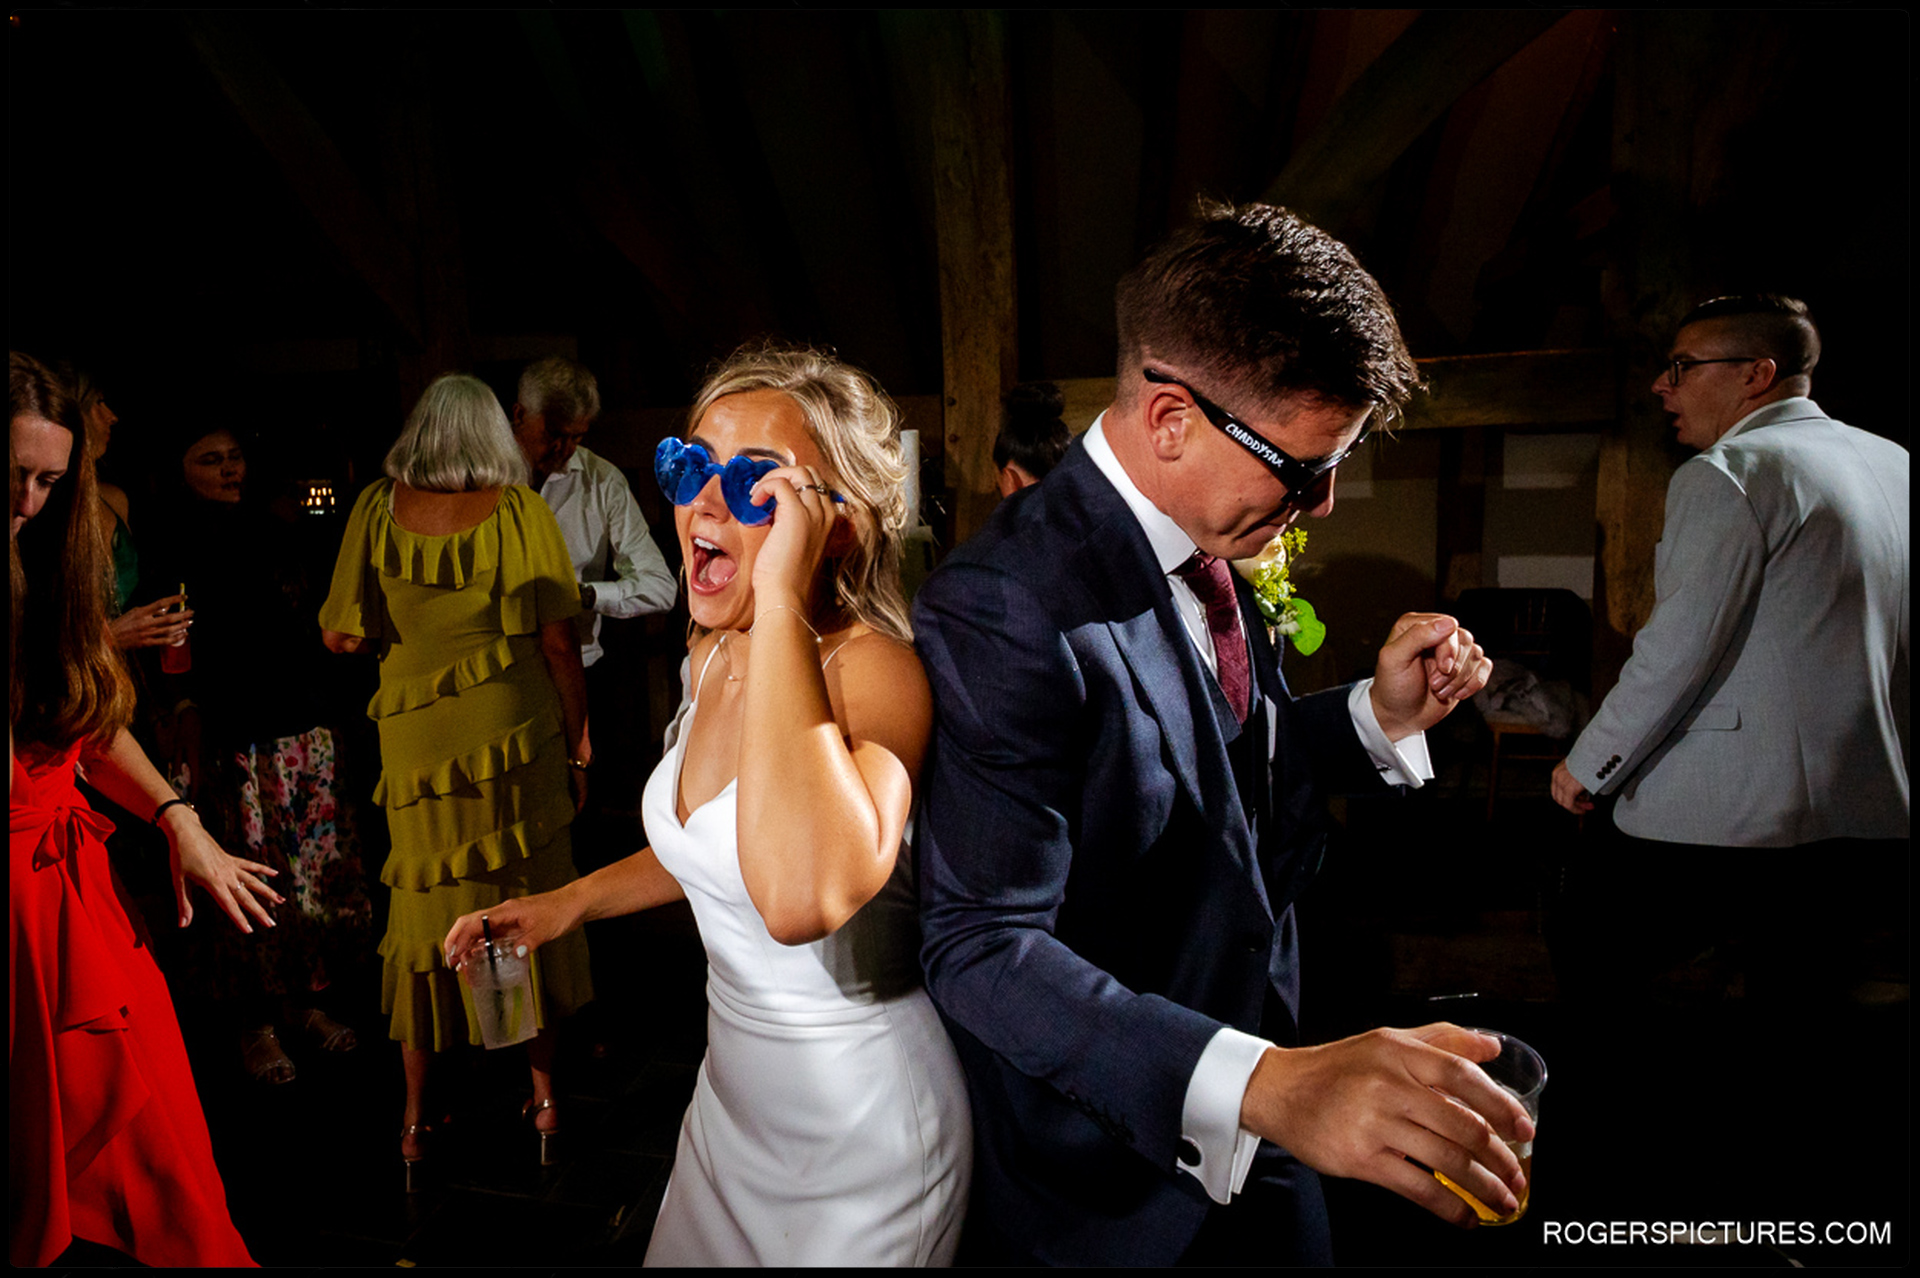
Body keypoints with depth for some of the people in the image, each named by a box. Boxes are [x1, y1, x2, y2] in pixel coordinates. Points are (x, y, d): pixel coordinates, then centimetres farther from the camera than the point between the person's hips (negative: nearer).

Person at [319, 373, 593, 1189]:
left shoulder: (380, 507, -1)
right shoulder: (520, 510, -4)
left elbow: (342, 637, -2)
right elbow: (559, 641, -6)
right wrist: (578, 745, 3)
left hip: (417, 738, 1)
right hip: (518, 732, -1)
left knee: (426, 912, 13)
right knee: (528, 905, 12)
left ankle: (416, 1122, 23)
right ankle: (544, 1101, 23)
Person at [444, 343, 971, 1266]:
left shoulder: (876, 670, -27)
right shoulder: (713, 654, -1)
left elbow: (801, 895, -47)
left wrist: (782, 601, -41)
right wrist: (572, 902, 11)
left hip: (861, 1141, -7)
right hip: (730, 1095, 8)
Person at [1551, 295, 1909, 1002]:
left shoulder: (1724, 474, -11)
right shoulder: (1891, 462, 14)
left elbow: (1674, 654, -17)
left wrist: (1586, 769, -5)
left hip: (1735, 814, -8)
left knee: (1586, 956, 6)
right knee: (1802, 993, 17)